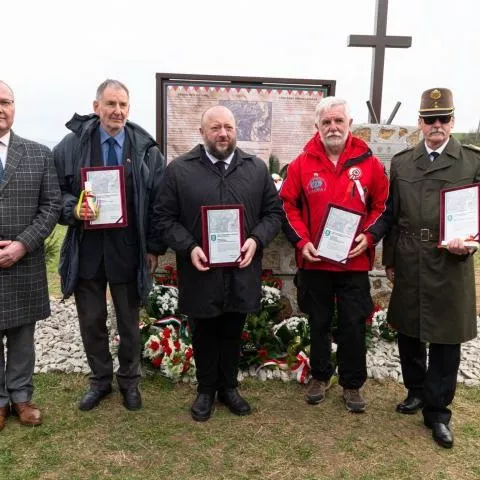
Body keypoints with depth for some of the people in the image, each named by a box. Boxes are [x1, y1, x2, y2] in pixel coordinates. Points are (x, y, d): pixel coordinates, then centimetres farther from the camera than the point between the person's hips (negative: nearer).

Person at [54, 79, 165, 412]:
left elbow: (158, 203, 1)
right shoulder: (72, 145, 0)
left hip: (128, 250, -1)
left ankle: (130, 380, 35)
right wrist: (73, 210, -16)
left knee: (129, 321, 13)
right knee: (91, 321, 13)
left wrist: (154, 247, -2)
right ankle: (100, 380, 35)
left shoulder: (147, 150, -1)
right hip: (87, 249, 1)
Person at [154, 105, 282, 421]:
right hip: (201, 271, -1)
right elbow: (165, 218, -2)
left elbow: (274, 212, 6)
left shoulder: (257, 168, 4)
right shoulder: (179, 169, -2)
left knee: (233, 333, 16)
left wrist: (256, 240, -11)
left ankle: (229, 387, 37)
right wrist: (188, 248, -16)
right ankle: (206, 389, 34)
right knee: (205, 334, 14)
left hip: (242, 271, 2)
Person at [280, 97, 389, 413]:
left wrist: (369, 235, -9)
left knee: (353, 325, 8)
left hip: (355, 262, 0)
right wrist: (301, 241, -10)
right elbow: (288, 206, 2)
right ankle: (320, 376, 34)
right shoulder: (302, 164, -2)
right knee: (319, 323, 15)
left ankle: (353, 384, 27)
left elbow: (382, 205, 6)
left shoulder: (369, 163, -1)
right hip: (315, 261, 1)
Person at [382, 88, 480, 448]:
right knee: (408, 332, 14)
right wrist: (390, 260, 8)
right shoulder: (401, 162, 7)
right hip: (409, 264, 3)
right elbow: (393, 215, 8)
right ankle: (416, 391, 37)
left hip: (451, 264, -2)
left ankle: (437, 411, 21)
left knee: (446, 338, 5)